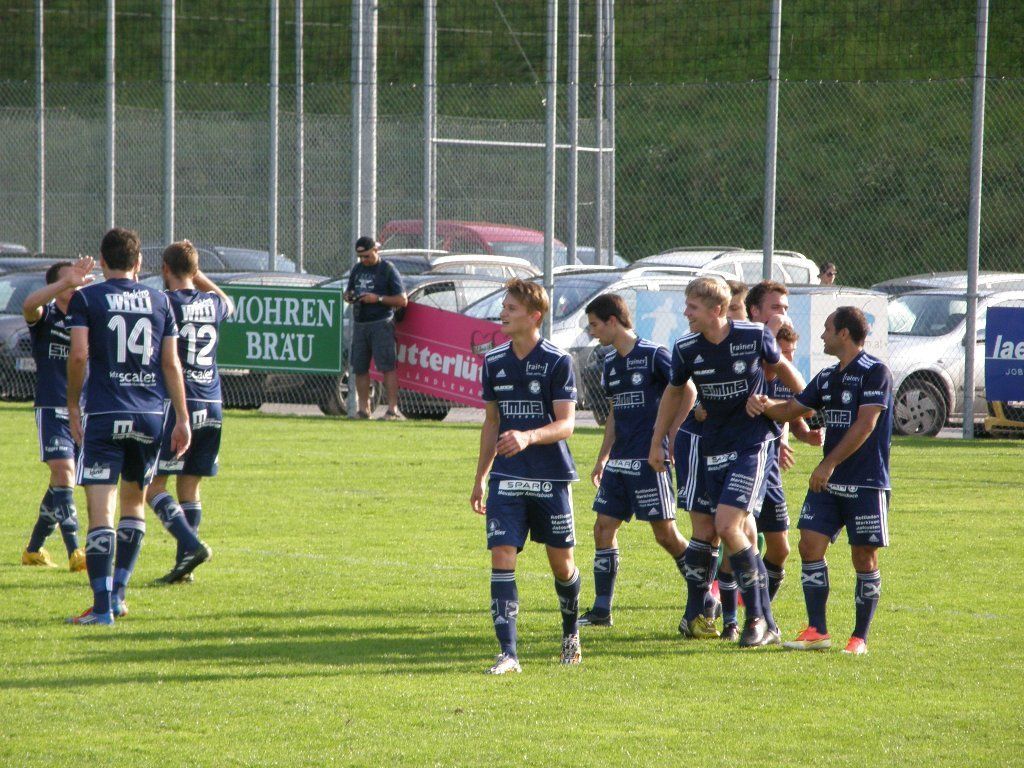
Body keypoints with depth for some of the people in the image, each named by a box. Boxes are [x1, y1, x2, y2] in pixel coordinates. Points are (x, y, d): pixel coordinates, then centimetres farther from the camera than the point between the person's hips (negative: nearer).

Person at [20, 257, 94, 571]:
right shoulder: (45, 316, -6)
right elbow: (29, 305, -28)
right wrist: (67, 283, -43)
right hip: (52, 408, -5)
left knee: (62, 482, 11)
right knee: (63, 472, -17)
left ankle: (34, 548, 25)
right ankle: (75, 554, -21)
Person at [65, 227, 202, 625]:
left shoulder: (86, 298, 0)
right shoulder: (159, 301, 8)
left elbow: (79, 354, -10)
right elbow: (171, 363, 6)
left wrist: (73, 405, 2)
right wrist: (182, 418, 9)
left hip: (104, 414, -3)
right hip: (151, 414, 3)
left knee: (100, 511, -6)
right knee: (134, 502, 20)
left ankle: (102, 605, -15)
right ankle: (118, 592, 17)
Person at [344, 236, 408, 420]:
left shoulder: (388, 270, -2)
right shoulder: (357, 269, 17)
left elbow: (402, 300, -5)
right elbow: (348, 292, 28)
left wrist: (377, 298, -15)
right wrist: (348, 296, 3)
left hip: (381, 324, -6)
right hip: (360, 323, 7)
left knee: (387, 366, -11)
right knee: (359, 368, 5)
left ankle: (393, 408, -13)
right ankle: (363, 408, 12)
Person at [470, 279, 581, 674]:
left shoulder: (558, 362, -8)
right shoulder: (494, 362, 7)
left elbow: (566, 424, -13)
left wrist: (528, 438, -31)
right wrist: (480, 477, 19)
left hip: (551, 478, -3)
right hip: (506, 478, 3)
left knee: (561, 564, 7)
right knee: (502, 558, -11)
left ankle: (571, 631, 35)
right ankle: (508, 653, -13)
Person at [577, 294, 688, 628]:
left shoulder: (653, 355, -10)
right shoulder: (610, 362, 14)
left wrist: (672, 440, -14)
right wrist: (602, 458, 22)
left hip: (649, 460, -8)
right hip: (618, 462, 8)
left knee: (666, 534, -5)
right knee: (603, 528, 3)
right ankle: (602, 610, 8)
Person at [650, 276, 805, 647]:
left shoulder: (754, 336, -12)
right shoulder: (687, 350, -4)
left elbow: (781, 368, 7)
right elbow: (674, 392, 14)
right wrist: (656, 444, 19)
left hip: (753, 440, -4)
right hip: (716, 446, 4)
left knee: (727, 526, -17)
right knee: (743, 533, 5)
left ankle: (756, 615, -6)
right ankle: (765, 623, 15)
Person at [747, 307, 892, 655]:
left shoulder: (875, 372, -9)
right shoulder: (827, 378, 15)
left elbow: (865, 425, -17)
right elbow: (790, 409, 21)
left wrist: (829, 464, -19)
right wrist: (764, 403, -1)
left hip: (866, 483, -7)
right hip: (827, 482, 7)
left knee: (864, 558, -1)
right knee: (810, 546, -3)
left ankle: (860, 637, 7)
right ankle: (817, 631, 2)